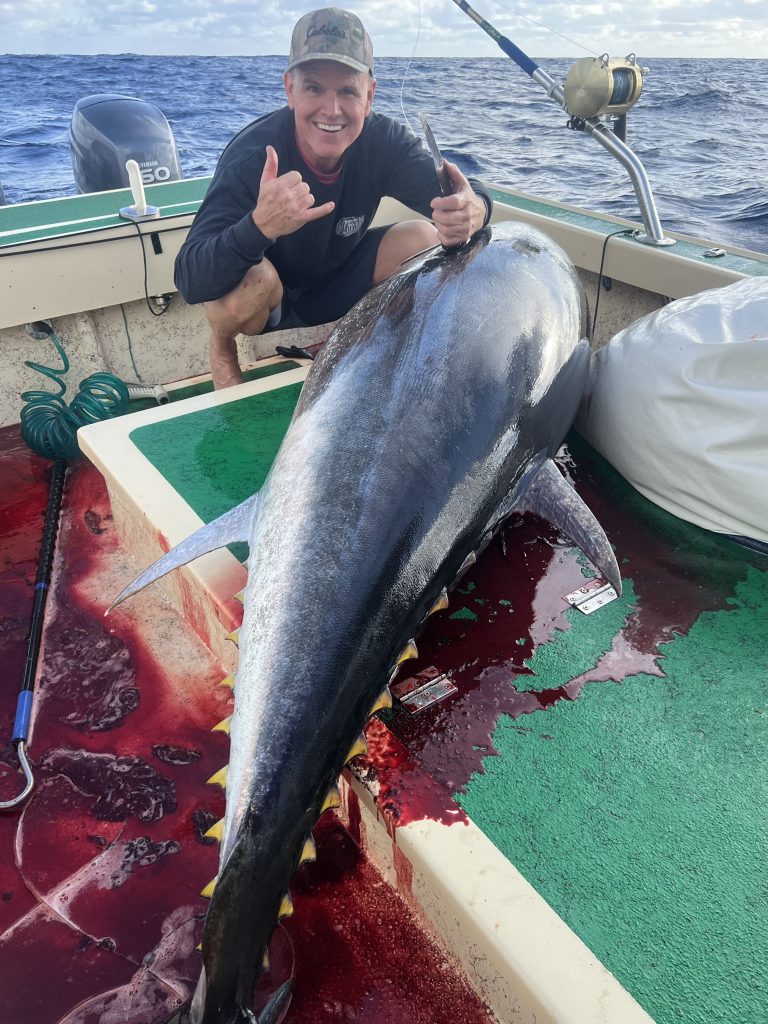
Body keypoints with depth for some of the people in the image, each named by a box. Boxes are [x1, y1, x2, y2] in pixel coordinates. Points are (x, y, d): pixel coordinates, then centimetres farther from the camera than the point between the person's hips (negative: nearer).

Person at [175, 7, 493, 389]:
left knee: (423, 241, -17)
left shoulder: (384, 140, -17)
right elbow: (190, 281, -39)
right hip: (262, 299, -3)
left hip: (336, 286, 4)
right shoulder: (251, 153, -30)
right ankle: (222, 346, -1)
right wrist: (259, 227, -59)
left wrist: (474, 209, -51)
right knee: (250, 279, -38)